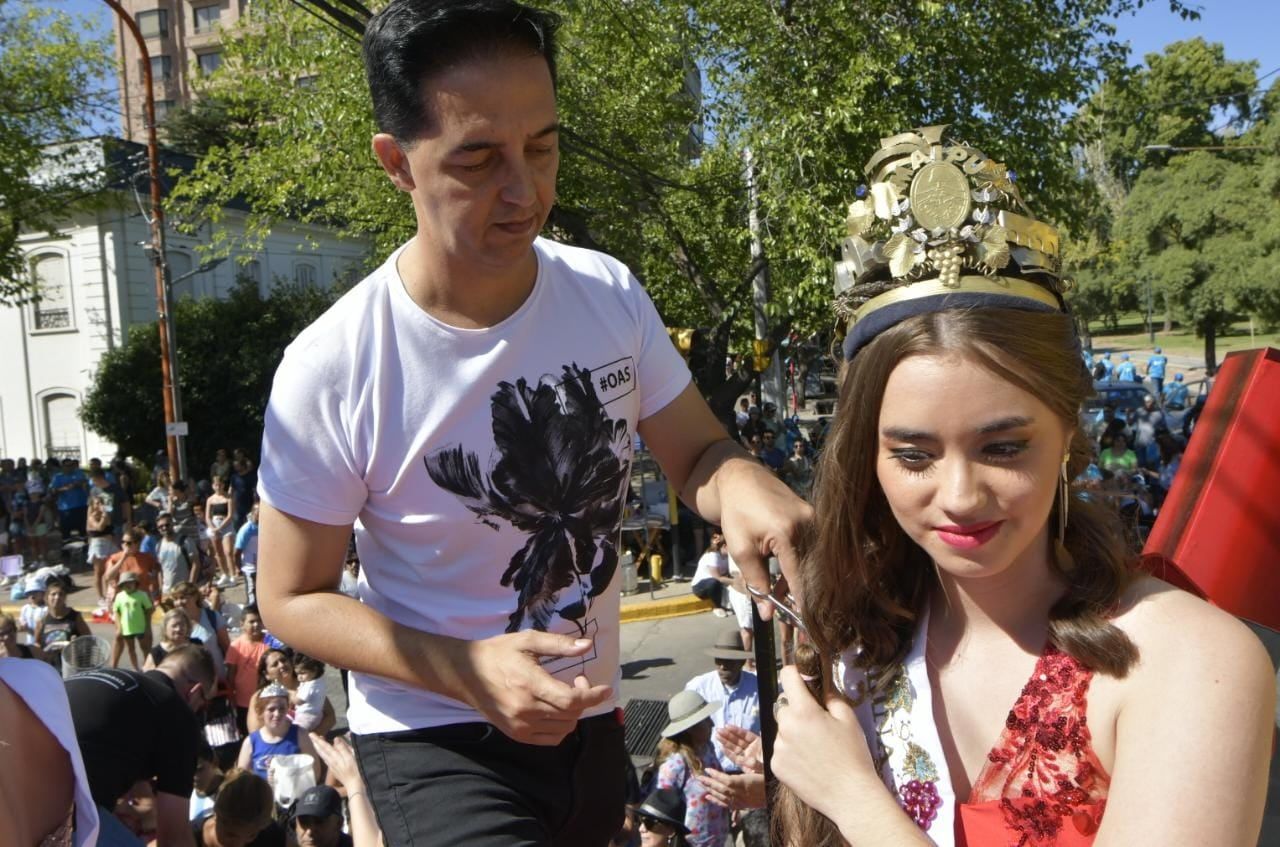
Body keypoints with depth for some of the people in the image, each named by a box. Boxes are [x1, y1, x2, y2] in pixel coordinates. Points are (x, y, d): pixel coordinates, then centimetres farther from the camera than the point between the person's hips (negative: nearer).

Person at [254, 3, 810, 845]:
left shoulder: (610, 295, -11)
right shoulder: (333, 370, -22)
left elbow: (695, 451, 0)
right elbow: (293, 599, -11)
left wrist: (741, 484, -25)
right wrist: (466, 673, -27)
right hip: (437, 740, -4)